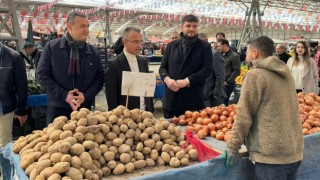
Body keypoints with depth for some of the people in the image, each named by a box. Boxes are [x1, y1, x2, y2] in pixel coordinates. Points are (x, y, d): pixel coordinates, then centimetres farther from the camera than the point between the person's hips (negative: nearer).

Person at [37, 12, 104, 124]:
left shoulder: (93, 52, 5)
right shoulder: (52, 47, -2)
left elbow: (99, 78, 6)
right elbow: (42, 75, -3)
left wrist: (86, 96, -11)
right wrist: (64, 95, -14)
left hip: (84, 107, 2)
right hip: (57, 107, -2)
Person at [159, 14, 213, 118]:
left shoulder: (204, 47, 5)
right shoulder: (171, 45, 14)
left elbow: (207, 69, -4)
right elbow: (163, 67, 14)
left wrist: (187, 81, -14)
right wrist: (167, 78, -8)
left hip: (193, 100, -3)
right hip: (171, 99, 3)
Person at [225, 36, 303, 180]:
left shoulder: (255, 75, -11)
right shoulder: (286, 74, 12)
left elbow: (243, 116, -15)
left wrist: (232, 147, -8)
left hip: (270, 155, -8)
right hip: (295, 153, 8)